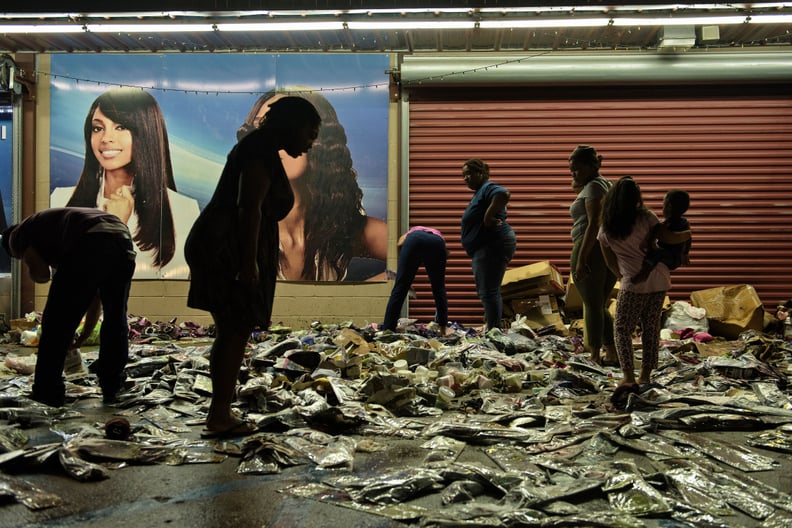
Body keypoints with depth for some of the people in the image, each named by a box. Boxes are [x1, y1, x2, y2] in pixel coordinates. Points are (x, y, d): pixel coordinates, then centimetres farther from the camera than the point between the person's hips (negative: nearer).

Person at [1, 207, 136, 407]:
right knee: (115, 321, 22)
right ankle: (112, 388, 29)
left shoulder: (19, 234, 26)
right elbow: (93, 290, 44)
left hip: (89, 243, -7)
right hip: (122, 240, 7)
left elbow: (41, 274, 7)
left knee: (56, 323, 10)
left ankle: (47, 394, 18)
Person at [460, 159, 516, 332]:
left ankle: (494, 331, -8)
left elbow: (503, 194, -34)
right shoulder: (479, 193, 21)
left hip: (494, 245, -12)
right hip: (484, 247, 12)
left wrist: (488, 217, -28)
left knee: (489, 291, -11)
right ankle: (493, 328, 24)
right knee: (485, 291, 17)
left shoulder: (488, 188, -11)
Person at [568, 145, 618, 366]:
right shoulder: (606, 183, 17)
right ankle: (613, 355, 15)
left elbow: (594, 225, -21)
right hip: (611, 251, 10)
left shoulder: (593, 187, -12)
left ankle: (595, 356, 4)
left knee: (592, 305, -2)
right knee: (601, 305, 16)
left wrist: (581, 259, -23)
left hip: (591, 250, -10)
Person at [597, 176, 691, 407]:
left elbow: (610, 261, 10)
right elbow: (668, 237, -10)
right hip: (658, 278, 3)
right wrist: (686, 235, 10)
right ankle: (645, 375, 19)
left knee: (622, 329, 4)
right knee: (651, 328, 12)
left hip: (633, 283, -2)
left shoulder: (605, 229, 0)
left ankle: (628, 378, -9)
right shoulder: (645, 217, -4)